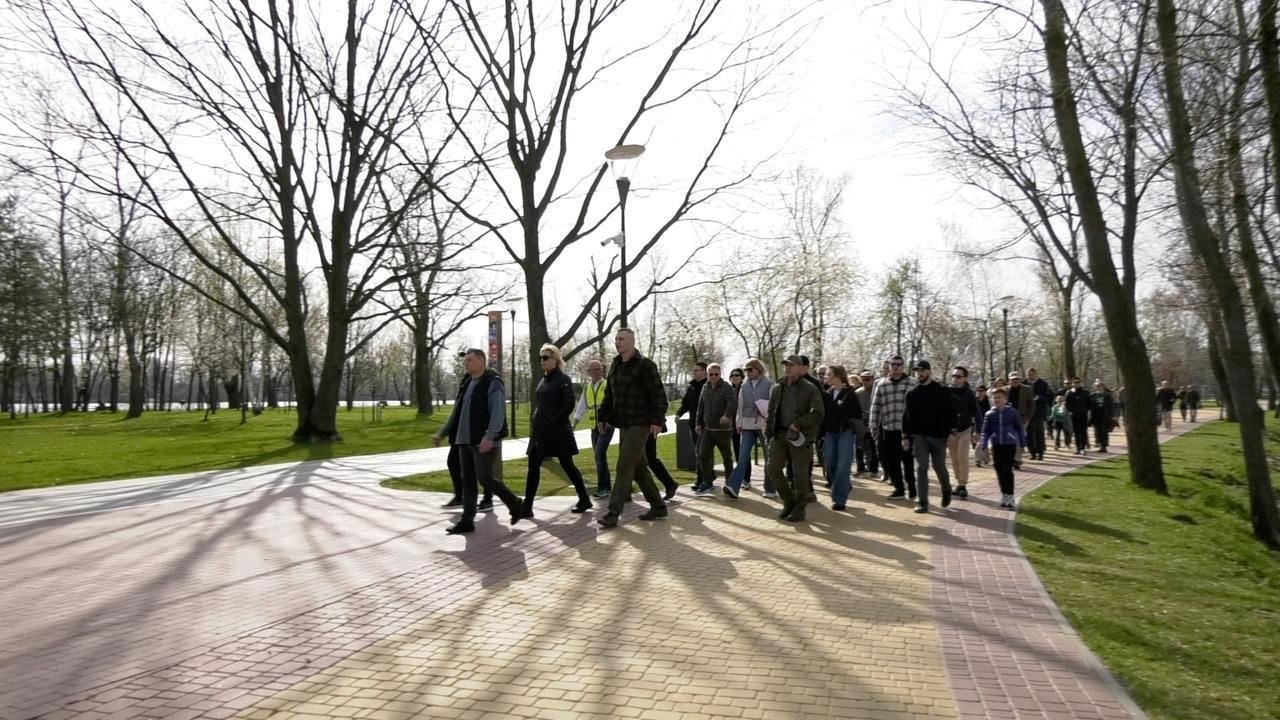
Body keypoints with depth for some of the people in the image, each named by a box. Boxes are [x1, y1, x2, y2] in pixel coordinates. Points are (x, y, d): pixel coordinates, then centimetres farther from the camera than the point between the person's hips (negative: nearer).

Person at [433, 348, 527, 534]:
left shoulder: (493, 383, -11)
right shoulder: (468, 384, 15)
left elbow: (498, 412, -22)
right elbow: (457, 412, 23)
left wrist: (489, 436, -33)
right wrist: (443, 432, 21)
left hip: (484, 442, -8)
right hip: (467, 440, 8)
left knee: (485, 478, -10)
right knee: (467, 480, 7)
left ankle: (516, 506, 8)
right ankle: (467, 521, 12)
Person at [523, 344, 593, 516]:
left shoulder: (563, 380, -8)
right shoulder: (543, 380, 13)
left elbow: (569, 405, -15)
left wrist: (553, 421, -18)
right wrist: (535, 421, 6)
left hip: (558, 431, -7)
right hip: (540, 430, 7)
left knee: (567, 465, 2)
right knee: (533, 465, 2)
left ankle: (585, 500, 16)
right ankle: (527, 506, 4)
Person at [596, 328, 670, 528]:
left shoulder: (645, 365, -9)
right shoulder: (615, 365, 13)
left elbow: (659, 395, -13)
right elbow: (609, 395, 19)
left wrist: (657, 420, -19)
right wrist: (604, 417, 13)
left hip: (640, 424, -8)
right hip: (623, 425, 8)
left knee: (625, 467, -12)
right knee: (639, 468, 12)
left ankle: (613, 513, -11)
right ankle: (658, 506, 24)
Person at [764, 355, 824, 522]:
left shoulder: (810, 389, -3)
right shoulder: (777, 387, 12)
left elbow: (817, 414, -11)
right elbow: (770, 412, 17)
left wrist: (798, 424, -20)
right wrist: (768, 433, 10)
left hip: (800, 437, -5)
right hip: (779, 434, 5)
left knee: (800, 474, 1)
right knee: (772, 468, -2)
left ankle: (799, 510, 15)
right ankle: (789, 501, 17)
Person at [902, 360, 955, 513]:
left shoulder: (942, 392, 1)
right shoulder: (911, 393, 7)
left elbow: (951, 413, 0)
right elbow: (906, 416, 8)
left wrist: (951, 432, -8)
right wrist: (905, 436, 2)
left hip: (938, 436, -1)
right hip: (918, 436, 1)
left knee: (939, 467, 8)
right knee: (921, 468, -4)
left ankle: (946, 490, 37)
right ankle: (922, 502, -3)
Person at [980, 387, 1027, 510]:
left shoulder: (1012, 412, -1)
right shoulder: (989, 414, 3)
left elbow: (1020, 428, 7)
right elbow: (985, 431, 6)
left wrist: (1022, 443, 7)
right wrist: (984, 446, -1)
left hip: (1010, 444, -3)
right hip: (996, 445, 3)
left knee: (1008, 470, -7)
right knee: (999, 471, 6)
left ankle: (1010, 496, -1)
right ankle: (1004, 494, 19)